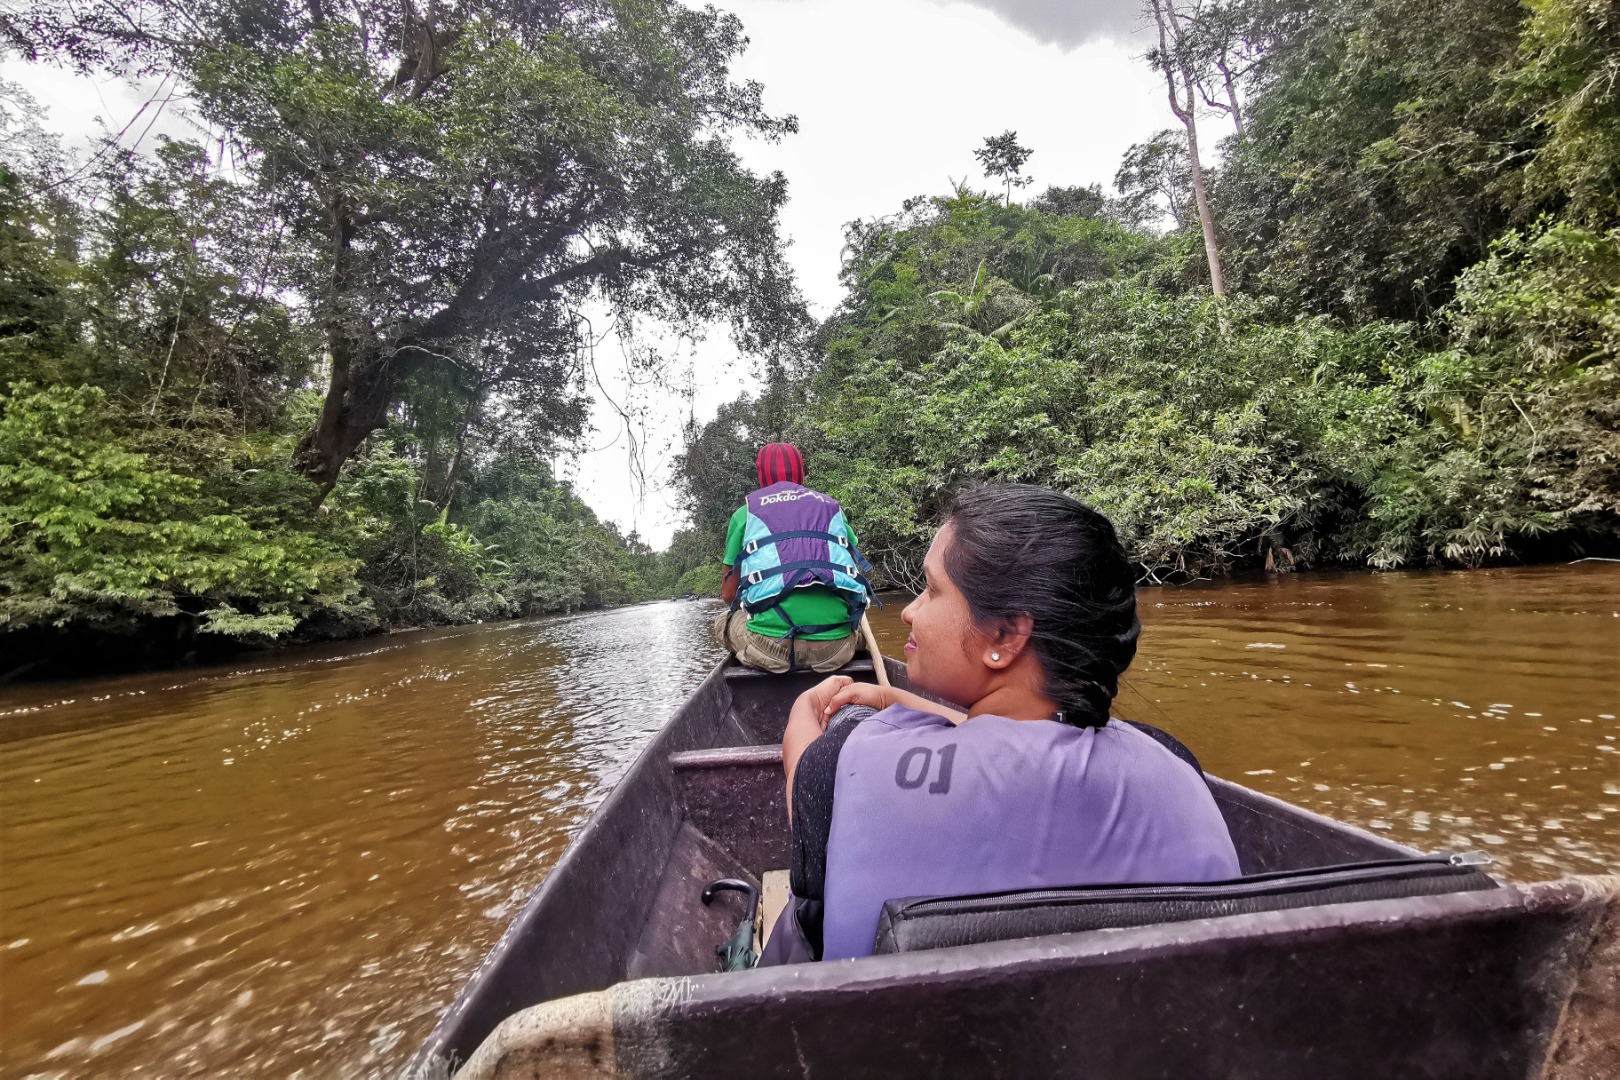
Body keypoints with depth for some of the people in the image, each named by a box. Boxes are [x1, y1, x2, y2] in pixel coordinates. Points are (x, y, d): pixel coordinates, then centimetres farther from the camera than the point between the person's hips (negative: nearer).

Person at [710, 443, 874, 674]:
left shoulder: (745, 513, 11)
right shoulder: (832, 507, 17)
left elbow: (728, 593, 16)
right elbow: (855, 574, 22)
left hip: (771, 648, -2)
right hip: (835, 648, 2)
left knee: (725, 622, 27)